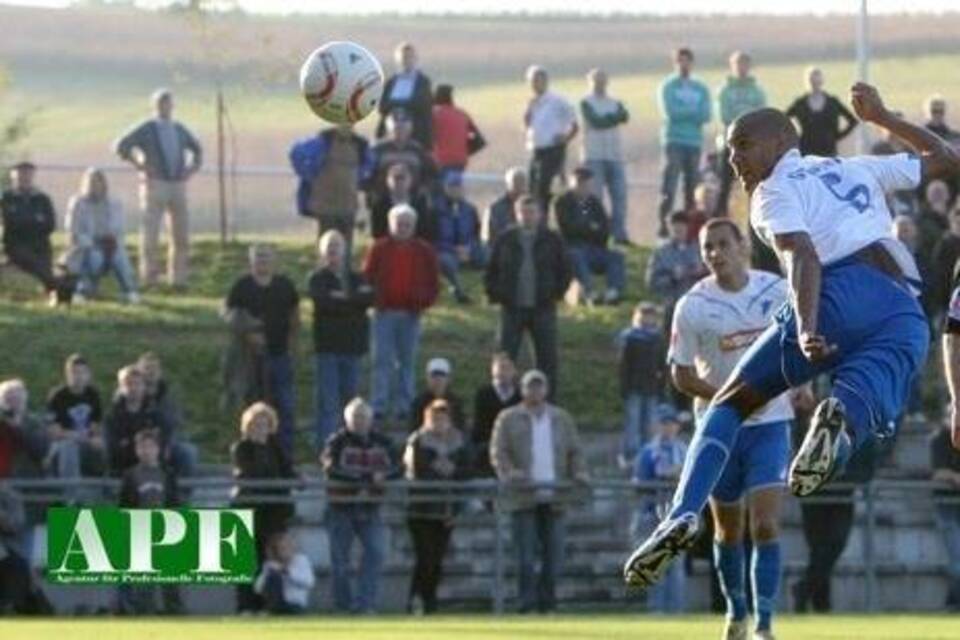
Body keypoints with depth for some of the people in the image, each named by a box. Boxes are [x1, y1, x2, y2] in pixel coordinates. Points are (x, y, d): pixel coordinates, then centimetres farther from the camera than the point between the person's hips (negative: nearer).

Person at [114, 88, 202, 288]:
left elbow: (197, 149, 28)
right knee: (150, 234, -9)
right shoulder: (145, 129, -3)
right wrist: (139, 165, -14)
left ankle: (178, 279, 11)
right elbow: (120, 146, -11)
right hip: (154, 187, -5)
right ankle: (149, 278, -2)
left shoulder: (179, 129, 12)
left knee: (181, 234, 3)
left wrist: (193, 168, 10)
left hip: (177, 187, 5)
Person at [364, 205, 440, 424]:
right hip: (385, 313, -1)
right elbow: (367, 278, 5)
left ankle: (404, 406, 13)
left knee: (407, 361, 7)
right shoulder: (379, 249, 2)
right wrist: (374, 299, -10)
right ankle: (380, 406, -5)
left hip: (411, 314, 1)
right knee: (382, 360, -5)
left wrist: (424, 302, -9)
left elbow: (433, 282, 7)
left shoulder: (424, 251, 4)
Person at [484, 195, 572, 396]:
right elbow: (491, 271, 9)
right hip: (512, 309, 0)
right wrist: (494, 294, 0)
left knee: (546, 357, 4)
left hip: (543, 309, 0)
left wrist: (557, 293, 0)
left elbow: (566, 270, 8)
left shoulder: (552, 240, 1)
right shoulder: (505, 240, 2)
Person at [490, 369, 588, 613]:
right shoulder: (508, 419, 9)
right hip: (523, 498, -3)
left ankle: (546, 599, 8)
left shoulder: (562, 419, 19)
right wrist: (509, 472, -19)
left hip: (553, 498, 3)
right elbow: (498, 452, 0)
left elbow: (575, 451, 18)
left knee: (553, 551, 0)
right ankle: (527, 600, -8)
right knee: (526, 553, -9)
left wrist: (578, 472, -2)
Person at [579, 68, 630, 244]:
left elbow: (625, 116, -5)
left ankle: (619, 234, 0)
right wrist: (615, 117, -2)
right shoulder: (586, 103, 3)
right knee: (595, 196, -7)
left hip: (614, 156, 4)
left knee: (620, 195, -3)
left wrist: (607, 119, -20)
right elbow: (596, 121, -12)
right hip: (594, 156, -4)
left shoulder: (615, 103, 16)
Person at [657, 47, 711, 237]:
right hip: (674, 141, -4)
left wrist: (683, 113, -9)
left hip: (695, 142, 4)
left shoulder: (701, 89, 14)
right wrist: (694, 111, -3)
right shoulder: (669, 86, 4)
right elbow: (670, 112, -9)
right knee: (669, 185, -11)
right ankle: (663, 223, -12)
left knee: (692, 186, 2)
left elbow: (705, 115, 1)